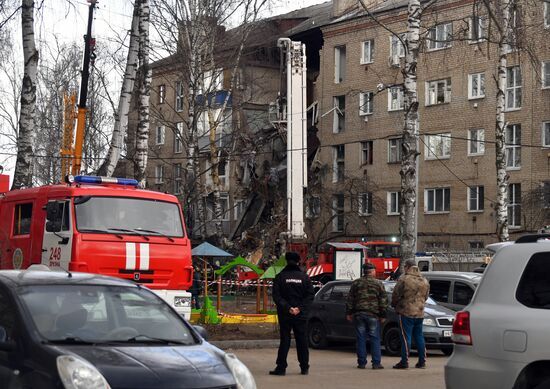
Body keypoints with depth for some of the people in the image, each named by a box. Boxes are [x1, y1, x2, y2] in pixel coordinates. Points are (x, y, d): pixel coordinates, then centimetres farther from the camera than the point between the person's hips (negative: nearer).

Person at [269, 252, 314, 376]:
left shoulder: (280, 277, -3)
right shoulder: (304, 277, 2)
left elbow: (276, 296, -10)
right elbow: (310, 295, -3)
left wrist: (287, 308, -11)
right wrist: (300, 308, -7)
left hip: (285, 315, -1)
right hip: (301, 315, 1)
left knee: (284, 340, 3)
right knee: (302, 341, 8)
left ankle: (281, 368, -1)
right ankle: (304, 367, 11)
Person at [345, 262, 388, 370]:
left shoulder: (356, 283, 6)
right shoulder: (378, 284, 1)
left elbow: (350, 299, 6)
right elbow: (383, 301, 0)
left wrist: (349, 313, 11)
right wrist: (383, 315, 5)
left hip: (359, 314, 2)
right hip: (373, 315, -2)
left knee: (361, 339, 5)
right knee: (375, 339, 3)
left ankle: (361, 363, 5)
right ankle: (376, 363, 1)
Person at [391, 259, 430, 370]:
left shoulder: (404, 279, -11)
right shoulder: (424, 281, 10)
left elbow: (396, 295, -9)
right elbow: (426, 297, 15)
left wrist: (394, 304, 9)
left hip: (406, 312, -6)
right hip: (420, 313, 6)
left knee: (406, 337, -4)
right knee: (419, 337, 12)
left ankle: (404, 362, -5)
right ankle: (422, 362, 14)